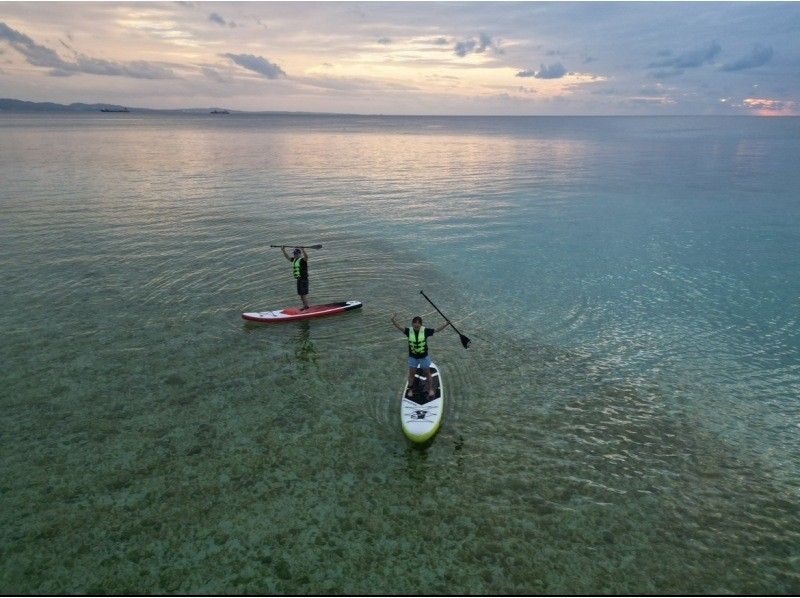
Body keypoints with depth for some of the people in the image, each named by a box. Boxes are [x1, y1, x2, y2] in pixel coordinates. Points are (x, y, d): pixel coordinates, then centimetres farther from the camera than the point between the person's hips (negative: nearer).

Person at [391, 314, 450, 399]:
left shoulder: (425, 331, -14)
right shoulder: (409, 331, -12)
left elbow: (437, 329, -12)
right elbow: (400, 327, -23)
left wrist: (446, 324, -25)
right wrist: (394, 321, -42)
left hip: (424, 357, -1)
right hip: (412, 357, 1)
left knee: (427, 373, 13)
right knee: (411, 374, 11)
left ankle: (431, 390, 32)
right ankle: (410, 390, 30)